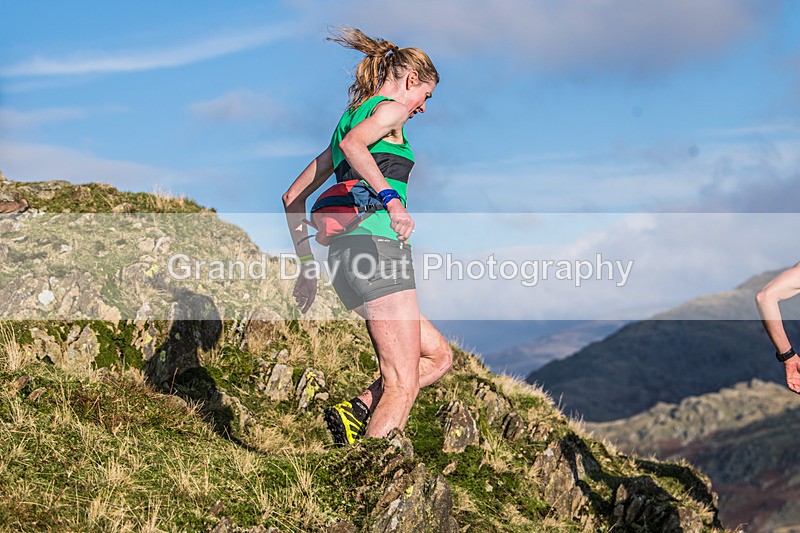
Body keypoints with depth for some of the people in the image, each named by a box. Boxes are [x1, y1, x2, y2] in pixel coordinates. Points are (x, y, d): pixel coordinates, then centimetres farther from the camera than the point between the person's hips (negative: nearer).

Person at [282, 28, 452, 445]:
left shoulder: (351, 115, 27)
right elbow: (353, 144, -23)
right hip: (377, 245, -9)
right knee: (402, 386, -9)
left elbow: (292, 197, 27)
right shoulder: (390, 109, 2)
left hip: (345, 254, 9)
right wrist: (391, 200, -32)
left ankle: (353, 413, 2)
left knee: (438, 356, 16)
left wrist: (307, 264, 27)